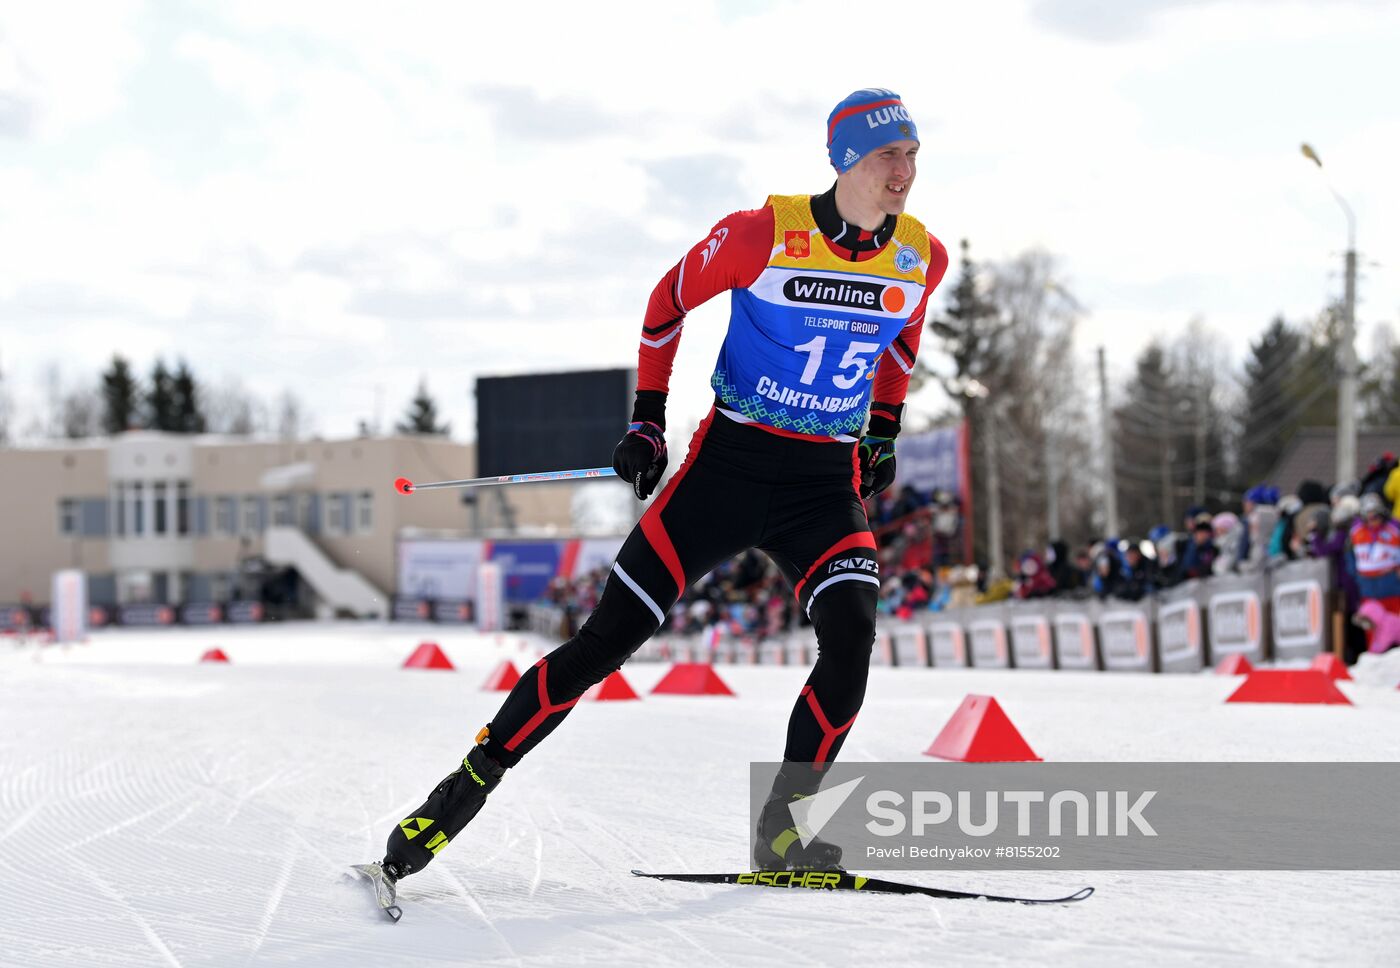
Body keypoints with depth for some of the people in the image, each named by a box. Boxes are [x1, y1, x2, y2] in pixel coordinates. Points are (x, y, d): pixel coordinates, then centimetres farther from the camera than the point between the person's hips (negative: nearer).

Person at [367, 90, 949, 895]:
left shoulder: (923, 256, -1)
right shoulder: (762, 234, -13)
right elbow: (670, 301, 3)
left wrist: (883, 435, 19)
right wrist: (647, 422, 2)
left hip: (827, 481, 3)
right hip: (729, 462, -3)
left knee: (852, 634, -22)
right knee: (611, 636, -7)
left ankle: (784, 828, -9)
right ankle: (471, 784, 4)